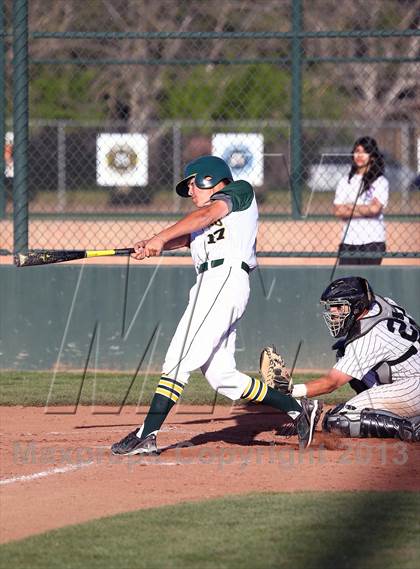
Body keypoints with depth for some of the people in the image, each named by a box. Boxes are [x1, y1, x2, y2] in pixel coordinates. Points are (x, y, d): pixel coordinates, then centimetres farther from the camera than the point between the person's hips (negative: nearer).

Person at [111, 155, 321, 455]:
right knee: (223, 378, 4)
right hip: (211, 284, 10)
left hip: (225, 278, -10)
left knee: (179, 360, -15)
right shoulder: (211, 219, 32)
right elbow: (186, 237, 16)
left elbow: (204, 216, -10)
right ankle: (298, 409, 9)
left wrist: (160, 238, -15)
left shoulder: (240, 191, 7)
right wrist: (154, 245, -2)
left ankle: (147, 435, -21)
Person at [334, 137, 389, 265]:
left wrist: (351, 207, -2)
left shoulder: (380, 182, 1)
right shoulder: (345, 182, 12)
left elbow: (375, 208, -12)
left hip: (373, 242, -3)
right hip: (349, 241, 3)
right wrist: (364, 210, -7)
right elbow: (338, 211, 1)